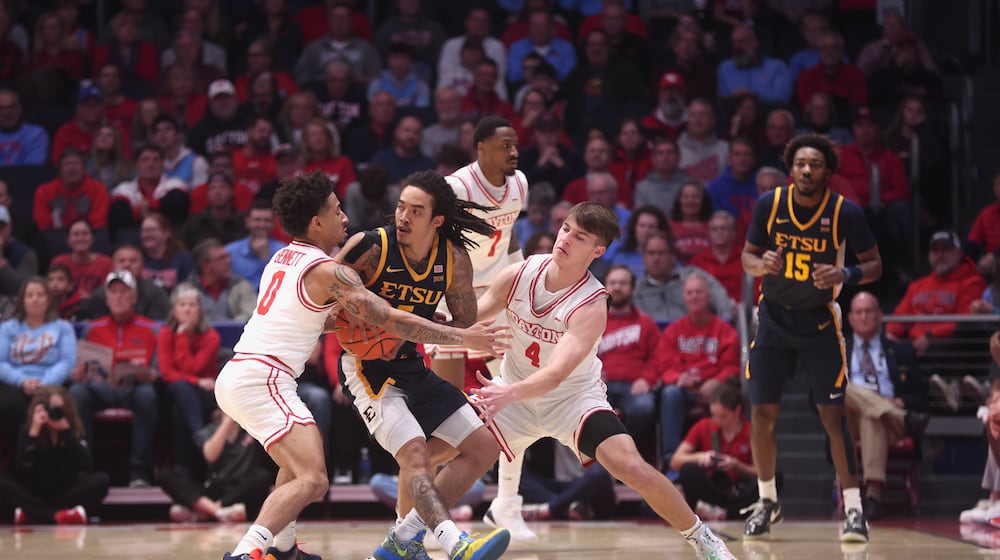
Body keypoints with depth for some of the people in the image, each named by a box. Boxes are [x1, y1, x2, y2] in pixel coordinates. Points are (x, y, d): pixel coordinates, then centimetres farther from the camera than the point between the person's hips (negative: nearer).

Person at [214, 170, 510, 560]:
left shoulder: (285, 257, 17)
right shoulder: (329, 272, -10)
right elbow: (391, 321, -12)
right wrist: (463, 338, -6)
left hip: (235, 375, 10)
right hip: (262, 379, -10)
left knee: (300, 458, 31)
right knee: (312, 480, -19)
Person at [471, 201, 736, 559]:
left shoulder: (591, 305, -25)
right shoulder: (520, 275, -12)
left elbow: (555, 375, -37)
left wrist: (509, 394, -55)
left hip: (573, 397, -4)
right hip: (513, 393, 4)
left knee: (631, 467, -22)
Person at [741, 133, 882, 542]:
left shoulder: (845, 212, -14)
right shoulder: (769, 204, -9)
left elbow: (874, 265, -5)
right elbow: (748, 255, 2)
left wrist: (846, 275, -26)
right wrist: (761, 264, -22)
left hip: (819, 322, -2)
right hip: (774, 319, 2)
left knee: (834, 415, -9)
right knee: (762, 414, 2)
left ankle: (854, 509, -4)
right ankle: (767, 502, 20)